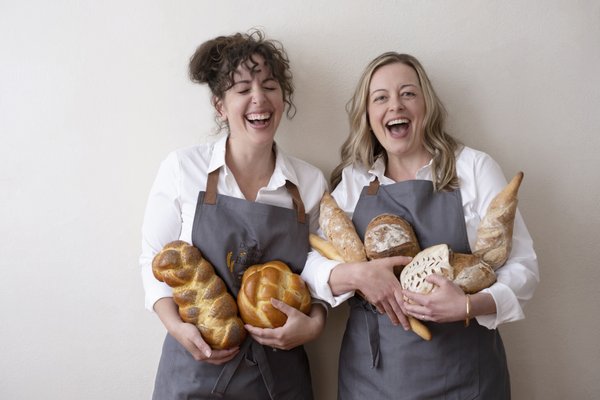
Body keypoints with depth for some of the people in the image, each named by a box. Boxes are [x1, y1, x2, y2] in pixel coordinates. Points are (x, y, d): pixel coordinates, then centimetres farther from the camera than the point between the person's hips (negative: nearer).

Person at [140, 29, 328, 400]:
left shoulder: (312, 182, -4)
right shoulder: (182, 168, -9)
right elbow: (155, 258, -1)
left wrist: (314, 323, -11)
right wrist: (176, 326, -14)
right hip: (196, 369, -1)